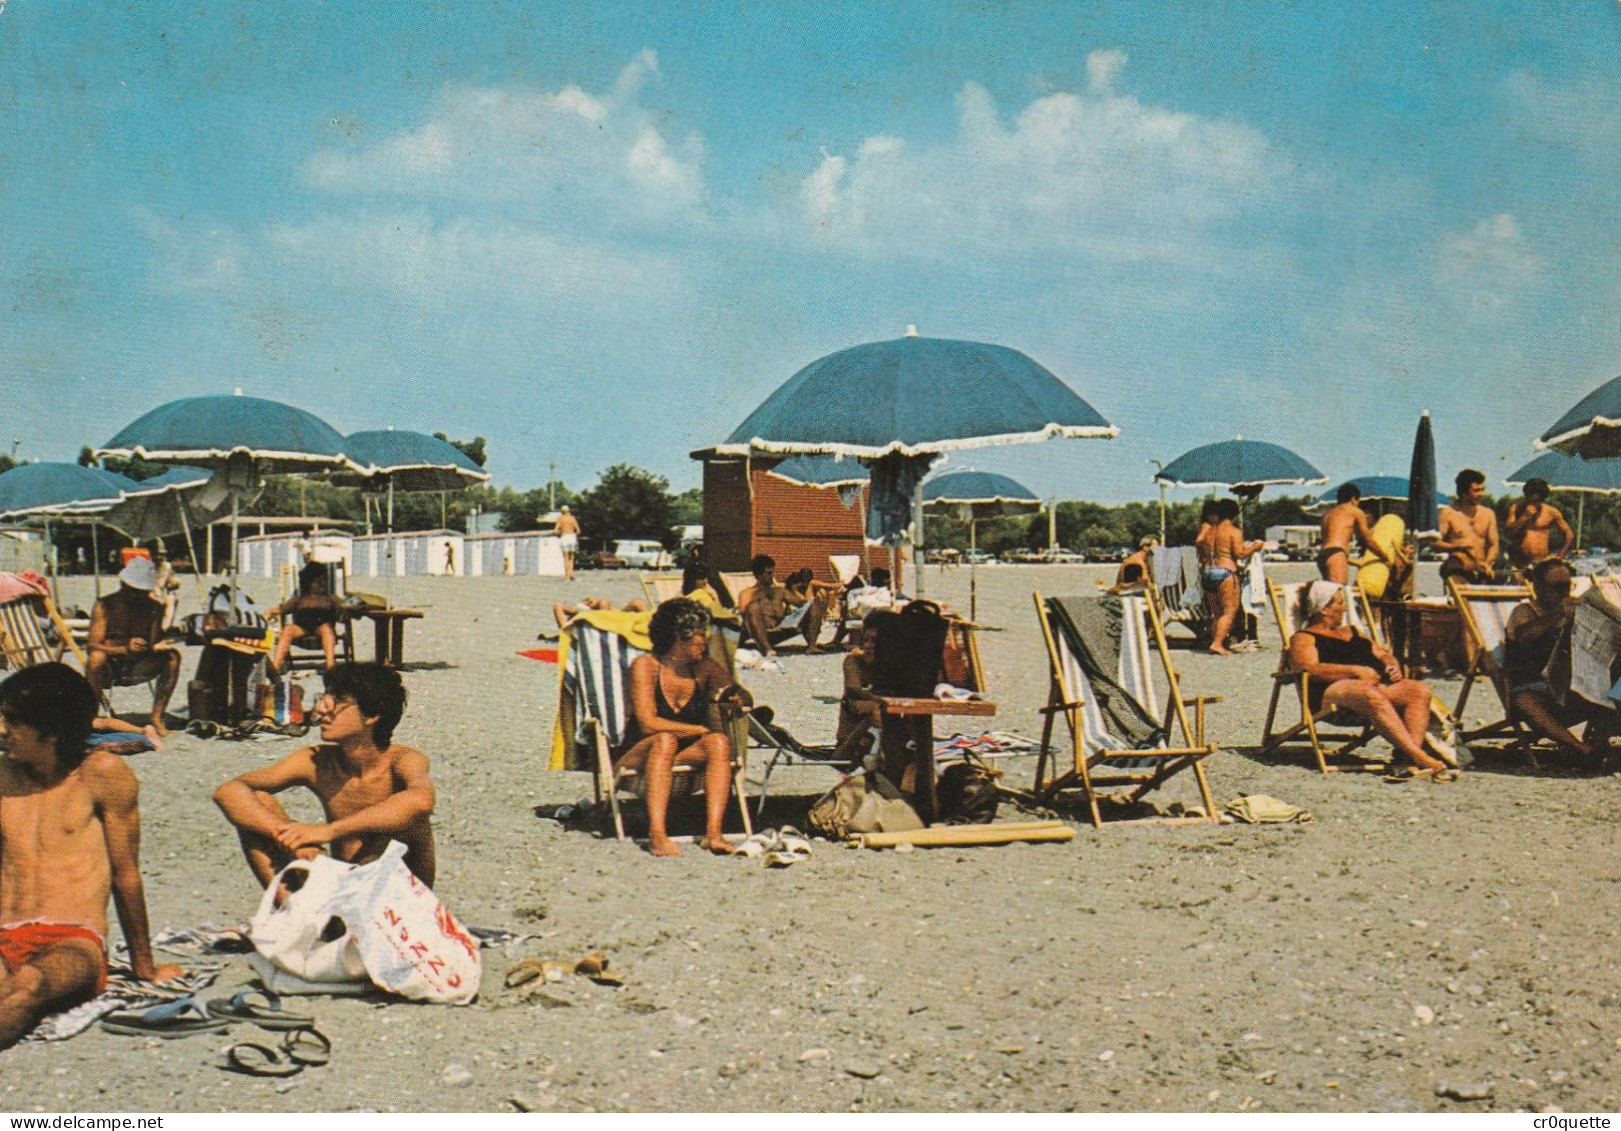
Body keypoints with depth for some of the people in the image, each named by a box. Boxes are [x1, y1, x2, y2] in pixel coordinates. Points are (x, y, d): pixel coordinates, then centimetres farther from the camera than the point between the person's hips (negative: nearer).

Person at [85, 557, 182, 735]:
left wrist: (157, 647, -28)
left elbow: (154, 646, -1)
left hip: (137, 668, 4)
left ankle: (157, 718, -17)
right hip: (109, 669, -3)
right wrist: (125, 649, -34)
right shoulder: (105, 606, -8)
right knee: (96, 658, -36)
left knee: (172, 655, -19)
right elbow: (91, 645, -17)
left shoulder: (154, 608, 2)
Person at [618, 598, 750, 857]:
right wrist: (700, 730, -15)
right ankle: (656, 834, -46)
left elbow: (746, 699, 8)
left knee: (719, 742, -25)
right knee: (665, 741, -35)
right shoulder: (645, 666, -7)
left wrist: (735, 697, -16)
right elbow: (648, 723, -16)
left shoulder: (704, 668, 6)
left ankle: (713, 832, -38)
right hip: (642, 757, -4)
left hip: (688, 758, 4)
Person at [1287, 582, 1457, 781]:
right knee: (1371, 696, -40)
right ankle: (1421, 758, -46)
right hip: (1334, 690, -7)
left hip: (1377, 684, 7)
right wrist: (1355, 671, -16)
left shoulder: (1351, 632, 35)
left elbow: (1383, 655, 34)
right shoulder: (1304, 638, 11)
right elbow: (1309, 669, -8)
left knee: (1420, 689, -22)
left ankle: (1412, 759, -38)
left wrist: (1392, 666, 9)